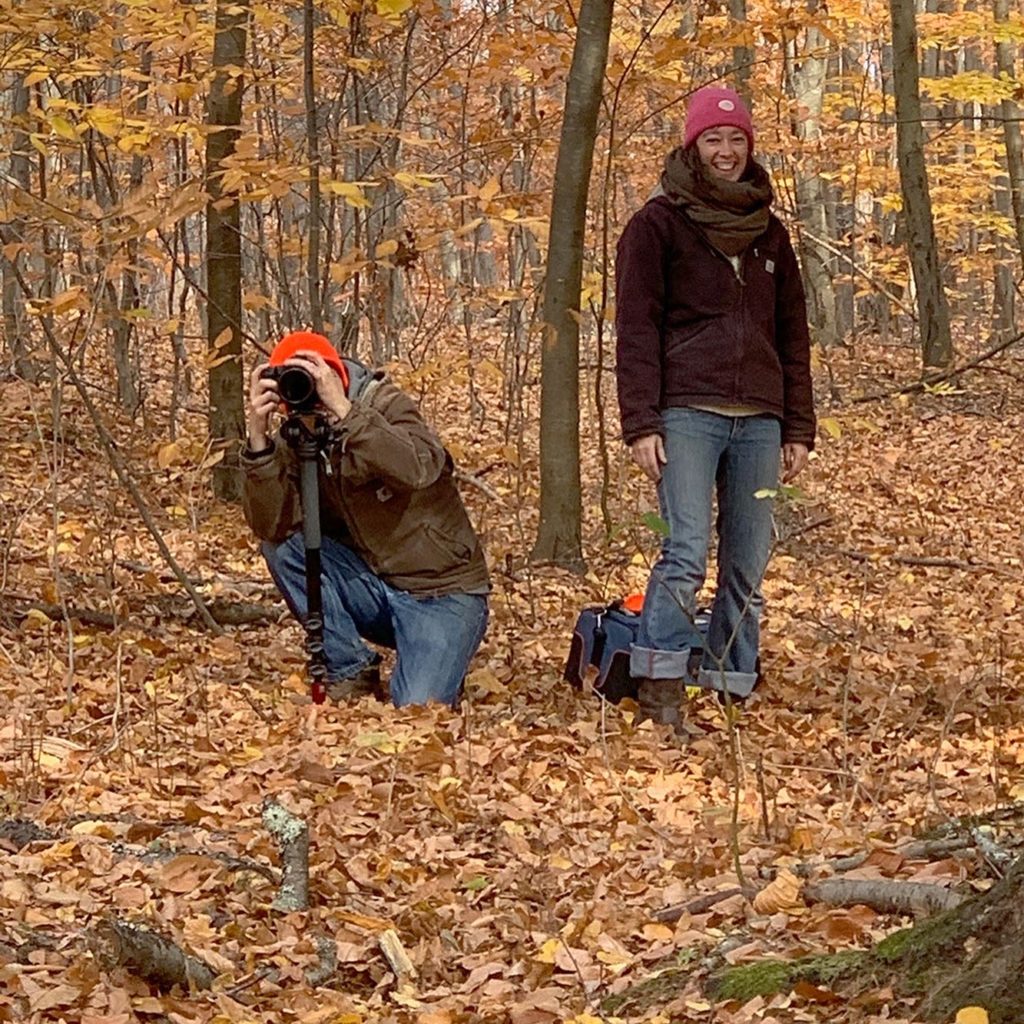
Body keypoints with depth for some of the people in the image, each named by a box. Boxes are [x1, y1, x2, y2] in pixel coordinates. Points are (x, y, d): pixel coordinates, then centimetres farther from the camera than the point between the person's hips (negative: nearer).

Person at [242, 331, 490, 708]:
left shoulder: (387, 404, -13)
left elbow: (417, 469, -36)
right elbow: (270, 526, -17)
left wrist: (342, 409, -41)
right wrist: (259, 438, -27)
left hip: (439, 594, -5)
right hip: (372, 586, 5)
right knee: (281, 545, -17)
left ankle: (438, 668, 13)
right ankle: (352, 672, -4)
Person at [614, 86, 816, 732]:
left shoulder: (769, 231, 18)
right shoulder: (659, 222, 4)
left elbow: (793, 335, 20)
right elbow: (636, 327, -2)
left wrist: (799, 429, 13)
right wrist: (641, 422, -11)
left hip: (759, 419, 5)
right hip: (687, 412, -5)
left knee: (748, 566, 2)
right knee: (687, 552, -16)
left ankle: (734, 691, 7)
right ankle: (659, 693, -13)